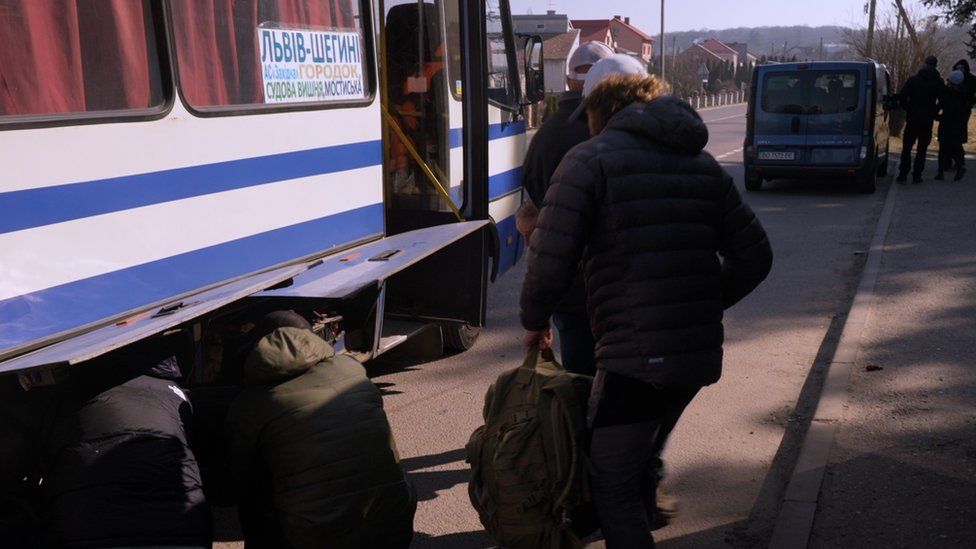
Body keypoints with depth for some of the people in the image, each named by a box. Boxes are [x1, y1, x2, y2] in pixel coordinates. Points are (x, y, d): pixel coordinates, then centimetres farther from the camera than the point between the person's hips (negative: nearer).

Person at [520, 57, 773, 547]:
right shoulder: (703, 163, 14)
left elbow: (549, 260, -16)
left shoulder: (590, 160, -6)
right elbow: (754, 256, 13)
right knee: (641, 463, 27)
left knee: (613, 488, 5)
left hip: (635, 356, -8)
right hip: (700, 353, 8)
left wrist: (534, 321, 2)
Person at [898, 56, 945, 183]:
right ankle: (917, 175, 5)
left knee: (907, 147, 7)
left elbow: (902, 97, -7)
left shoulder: (912, 79, -1)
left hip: (912, 119, 0)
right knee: (922, 148, 7)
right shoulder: (938, 82, -1)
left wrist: (909, 110, 5)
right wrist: (933, 112, 7)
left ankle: (903, 174, 2)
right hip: (927, 120, 0)